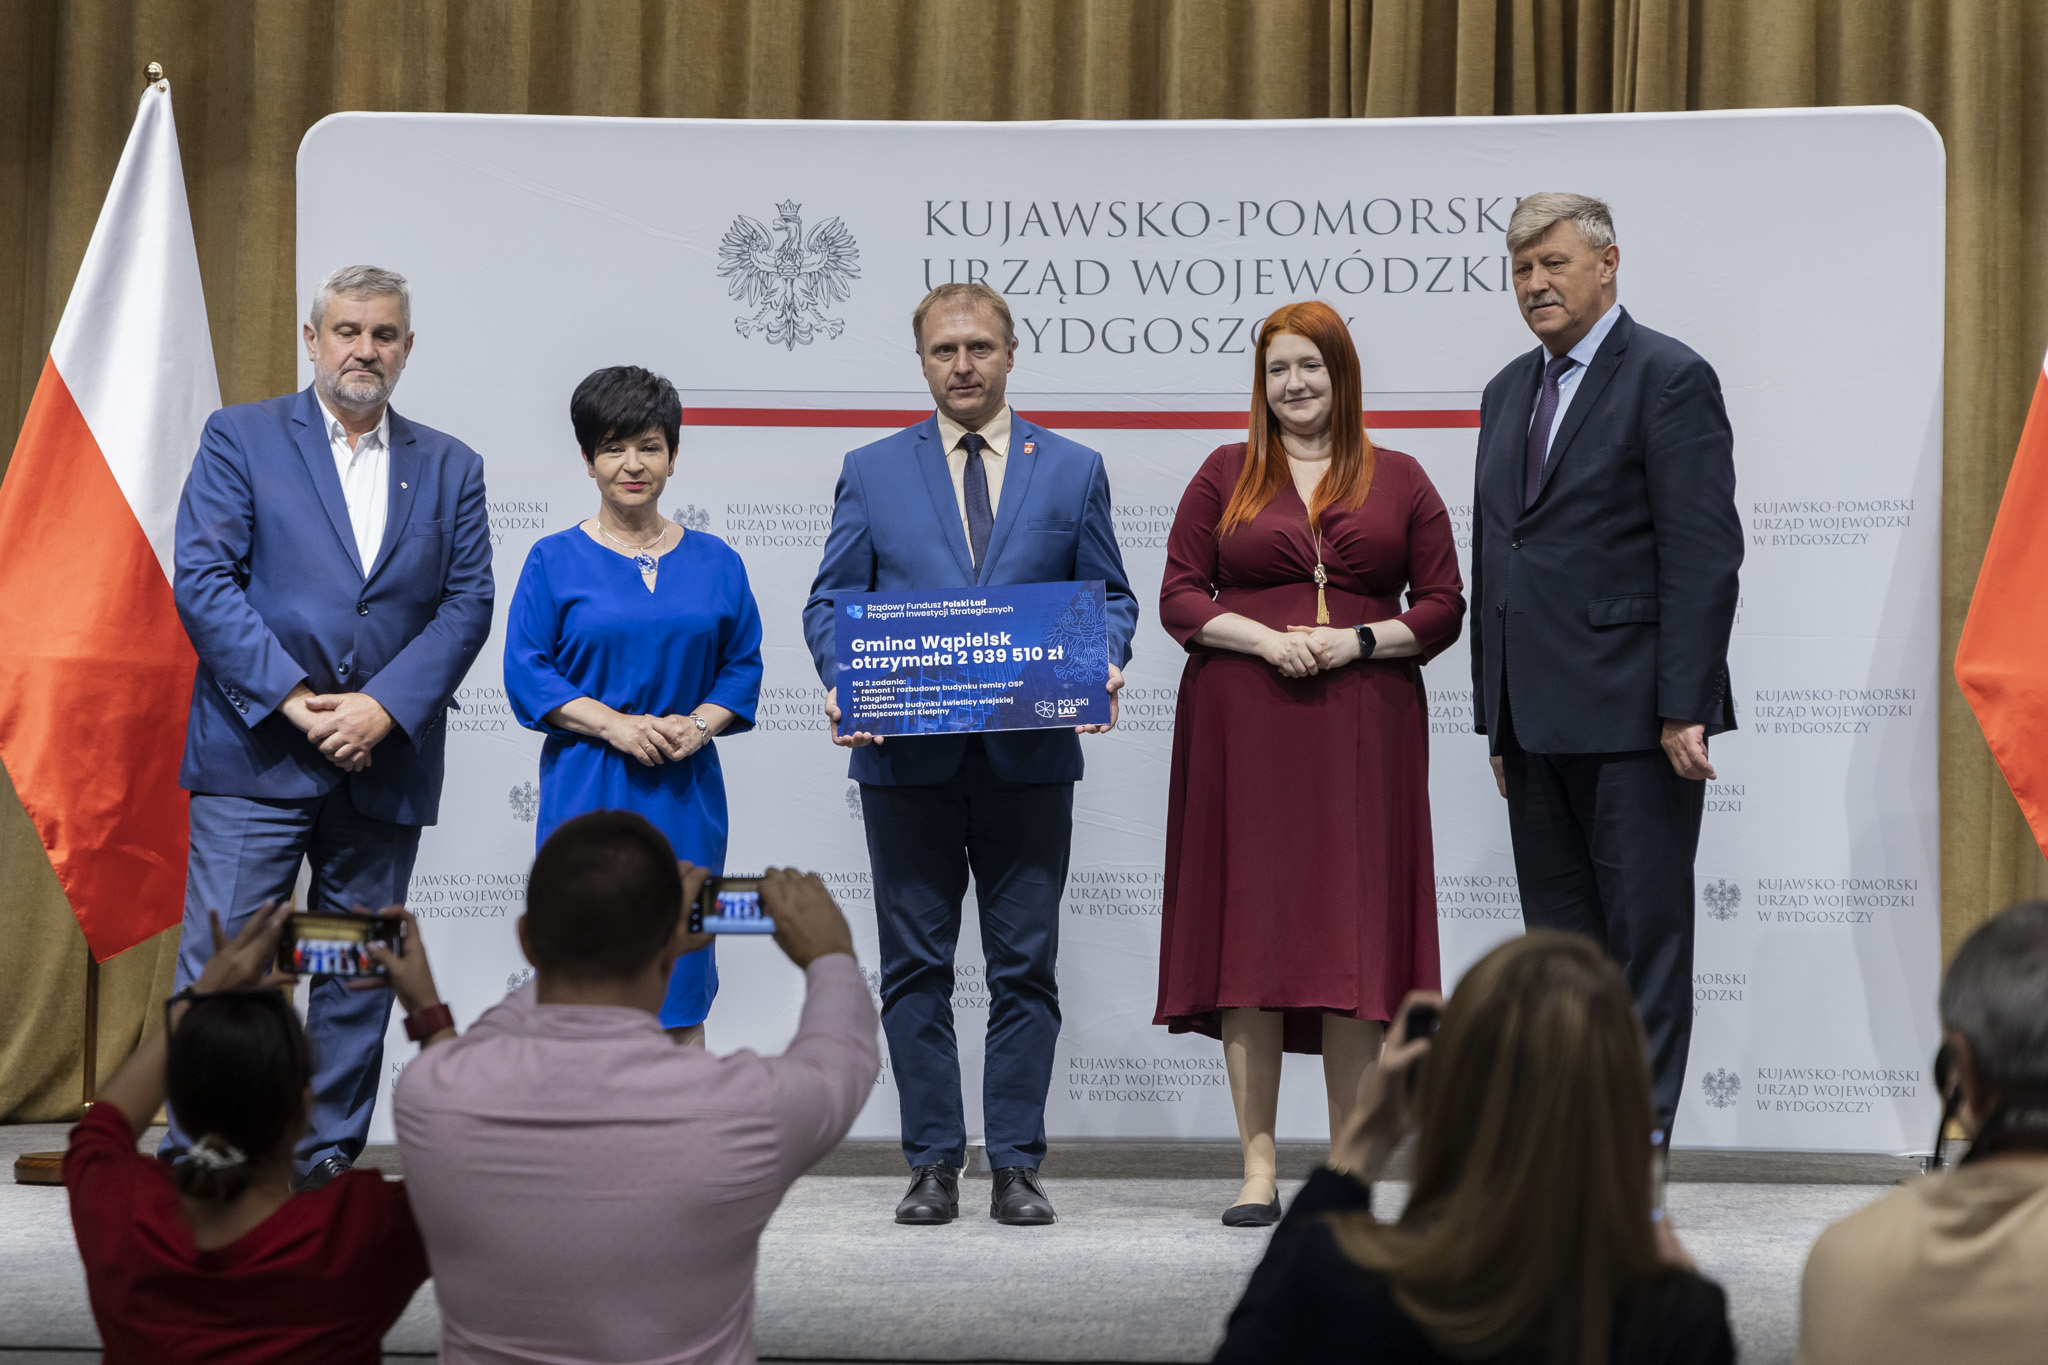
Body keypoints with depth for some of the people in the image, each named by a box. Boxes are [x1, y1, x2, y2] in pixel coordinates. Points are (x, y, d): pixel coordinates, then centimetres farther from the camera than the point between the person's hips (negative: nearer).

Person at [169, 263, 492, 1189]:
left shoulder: (450, 469, 13)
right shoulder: (241, 438, 5)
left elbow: (467, 604, 4)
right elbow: (203, 580, -4)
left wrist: (383, 707, -10)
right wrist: (290, 697, -14)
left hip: (383, 760, 3)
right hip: (256, 755, -3)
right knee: (220, 963, -7)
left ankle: (328, 1159, 16)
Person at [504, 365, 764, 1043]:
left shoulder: (714, 562, 9)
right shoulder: (555, 561, 1)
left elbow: (743, 667, 9)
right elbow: (527, 673, -3)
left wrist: (696, 725, -10)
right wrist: (615, 725, -15)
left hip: (685, 792, 2)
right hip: (587, 791, -2)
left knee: (680, 994, 4)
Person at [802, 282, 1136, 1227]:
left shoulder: (1074, 471, 10)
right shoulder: (872, 472, 9)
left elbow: (1110, 598, 10)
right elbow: (830, 601, 8)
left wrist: (1104, 669, -10)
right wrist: (842, 680, -11)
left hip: (1029, 756, 0)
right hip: (907, 757, 0)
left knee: (1025, 966, 2)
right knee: (916, 968, 4)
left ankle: (1016, 1165, 9)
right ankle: (932, 1163, 11)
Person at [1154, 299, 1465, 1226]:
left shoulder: (1399, 481, 11)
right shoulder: (1225, 475, 10)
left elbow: (1443, 607, 8)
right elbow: (1179, 597, 5)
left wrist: (1360, 639, -9)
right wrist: (1262, 638, -11)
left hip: (1364, 725, 0)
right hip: (1244, 724, 0)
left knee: (1354, 931, -1)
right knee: (1248, 930, -2)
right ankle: (1258, 1166, 3)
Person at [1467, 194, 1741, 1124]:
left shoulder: (1669, 377, -5)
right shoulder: (1507, 392, 18)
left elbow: (1703, 553, -11)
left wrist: (1685, 708, -18)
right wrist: (1497, 718, 15)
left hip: (1633, 716, -7)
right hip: (1537, 722, 7)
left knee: (1645, 934, -3)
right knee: (1557, 938, 10)